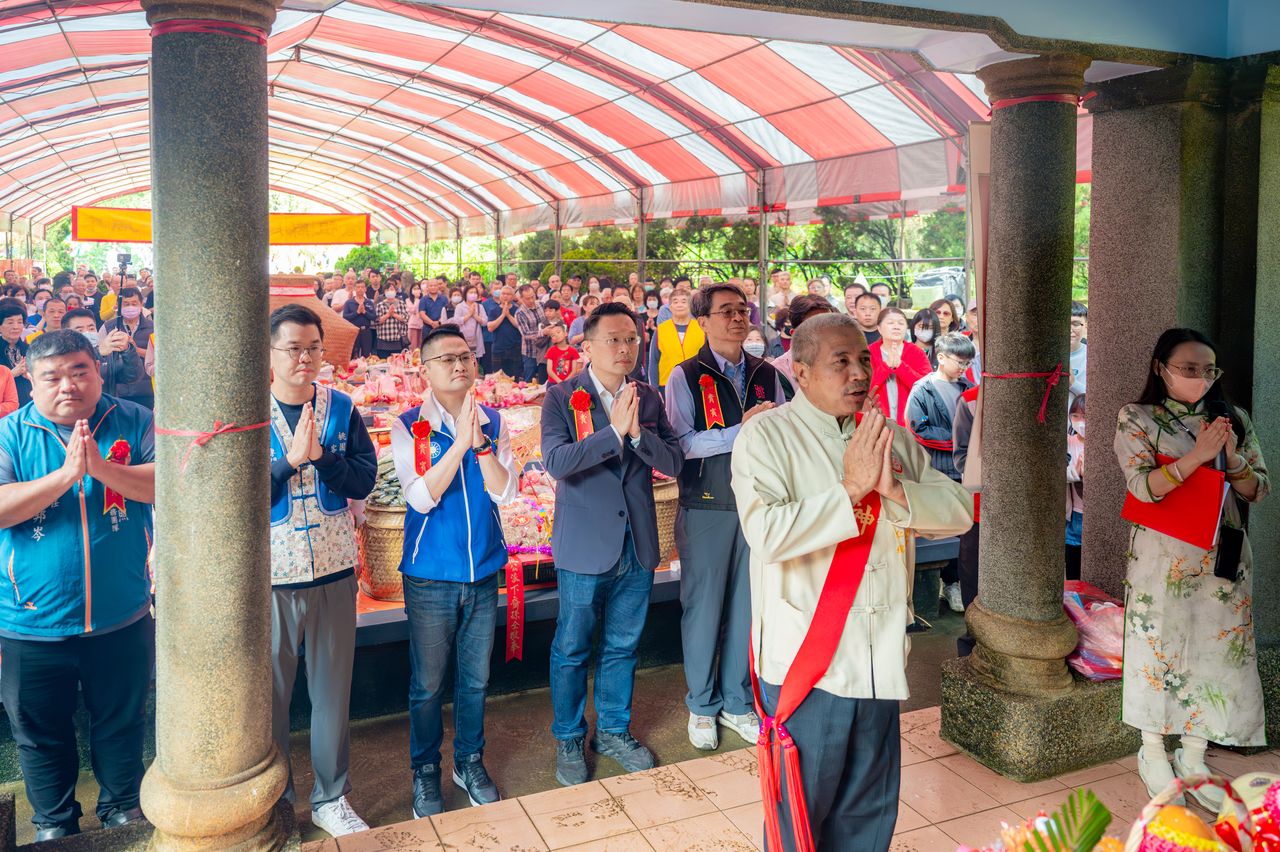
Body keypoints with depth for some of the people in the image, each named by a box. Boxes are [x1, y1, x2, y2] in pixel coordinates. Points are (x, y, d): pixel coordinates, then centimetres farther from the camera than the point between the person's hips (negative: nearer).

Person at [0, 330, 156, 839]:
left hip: (122, 620, 0)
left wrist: (101, 467, -26)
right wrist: (66, 474, -26)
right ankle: (54, 825, 42)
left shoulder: (135, 423, -5)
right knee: (41, 737, 19)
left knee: (122, 725, 20)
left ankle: (123, 809, 43)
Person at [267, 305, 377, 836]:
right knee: (270, 690, 12)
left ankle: (331, 799, 29)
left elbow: (363, 481, -6)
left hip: (334, 571, 2)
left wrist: (320, 452, -21)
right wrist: (292, 457, -23)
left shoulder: (341, 409, 1)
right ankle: (273, 800, 32)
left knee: (333, 690, 12)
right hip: (272, 574, -2)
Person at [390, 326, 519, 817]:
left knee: (476, 678, 15)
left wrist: (480, 443, -22)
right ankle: (425, 773, 28)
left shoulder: (493, 422, 0)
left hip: (483, 573, 3)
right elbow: (422, 498, -18)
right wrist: (459, 442, -25)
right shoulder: (408, 426, -8)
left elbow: (505, 492, -8)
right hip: (430, 576, -3)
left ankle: (470, 763, 35)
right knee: (427, 684, 9)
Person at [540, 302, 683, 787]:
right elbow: (555, 462, -21)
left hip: (637, 545, 4)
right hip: (585, 546, -4)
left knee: (622, 646, 17)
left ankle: (613, 731, 35)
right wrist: (614, 431, -25)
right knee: (571, 650, 10)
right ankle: (569, 739, 29)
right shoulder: (562, 397, -7)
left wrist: (638, 433, -20)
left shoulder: (649, 398, 5)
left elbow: (674, 462, -3)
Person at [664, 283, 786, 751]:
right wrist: (741, 431, -21)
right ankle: (702, 706, 22)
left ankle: (737, 702, 26)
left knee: (748, 605, 10)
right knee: (703, 606, 4)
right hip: (706, 507, -4)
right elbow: (681, 443, -14)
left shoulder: (766, 374, 9)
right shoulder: (687, 376, -3)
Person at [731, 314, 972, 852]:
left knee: (869, 809, 19)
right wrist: (853, 487, -21)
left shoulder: (892, 438, 9)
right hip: (805, 661, -5)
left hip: (880, 659, 6)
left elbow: (959, 511, 4)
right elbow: (766, 535, -23)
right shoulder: (766, 436, -10)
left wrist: (896, 490, -14)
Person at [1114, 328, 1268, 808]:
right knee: (1160, 646, 3)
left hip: (1221, 555, 4)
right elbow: (1143, 486, -15)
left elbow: (1258, 491, 5)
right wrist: (1198, 455, -24)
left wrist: (1232, 458, -13)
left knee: (1216, 648, 5)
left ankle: (1192, 756, 21)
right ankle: (1153, 753, 20)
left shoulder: (1233, 420, 7)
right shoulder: (1138, 419, -3)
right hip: (1162, 555, -3)